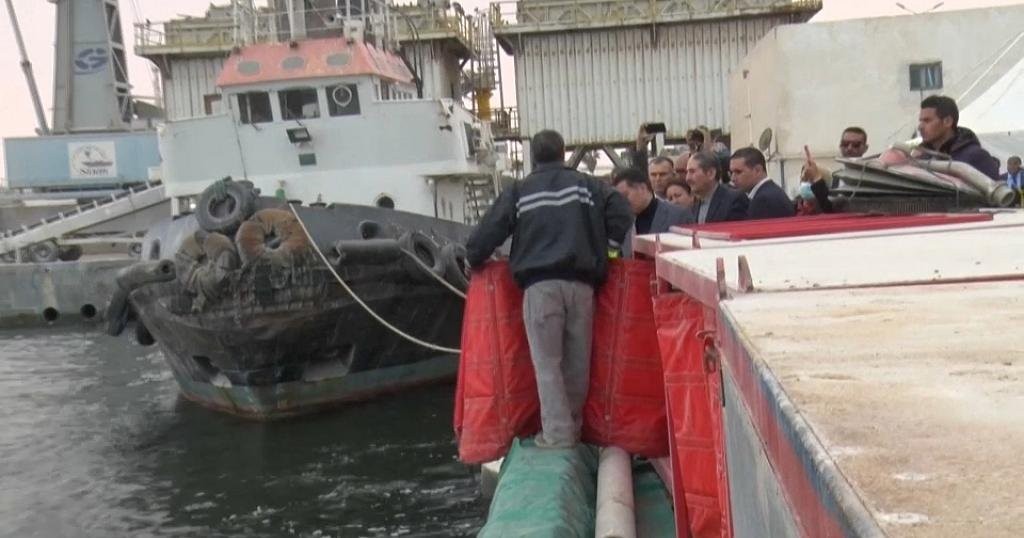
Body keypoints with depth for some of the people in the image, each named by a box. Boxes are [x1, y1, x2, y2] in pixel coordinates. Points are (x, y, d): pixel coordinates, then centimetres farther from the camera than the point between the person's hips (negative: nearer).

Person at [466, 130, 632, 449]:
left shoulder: (518, 192, 7)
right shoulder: (588, 186, 11)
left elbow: (486, 234, 5)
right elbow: (622, 214, 3)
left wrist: (474, 261, 23)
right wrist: (604, 253, 14)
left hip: (540, 285, -2)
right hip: (581, 283, 2)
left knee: (547, 363, 1)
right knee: (577, 362, 11)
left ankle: (557, 433, -4)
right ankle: (573, 428, 20)